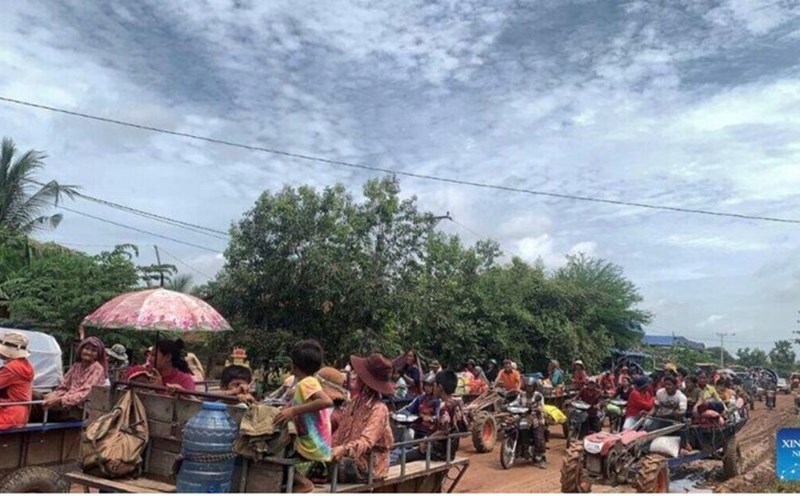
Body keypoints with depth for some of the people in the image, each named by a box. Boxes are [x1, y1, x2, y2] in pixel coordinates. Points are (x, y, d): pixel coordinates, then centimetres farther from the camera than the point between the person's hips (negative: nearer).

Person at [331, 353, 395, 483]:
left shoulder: (379, 409, -16)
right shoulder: (355, 403, 7)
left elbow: (366, 441, -28)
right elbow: (341, 432, 7)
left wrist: (344, 449, -43)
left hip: (368, 467, -7)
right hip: (351, 460, 7)